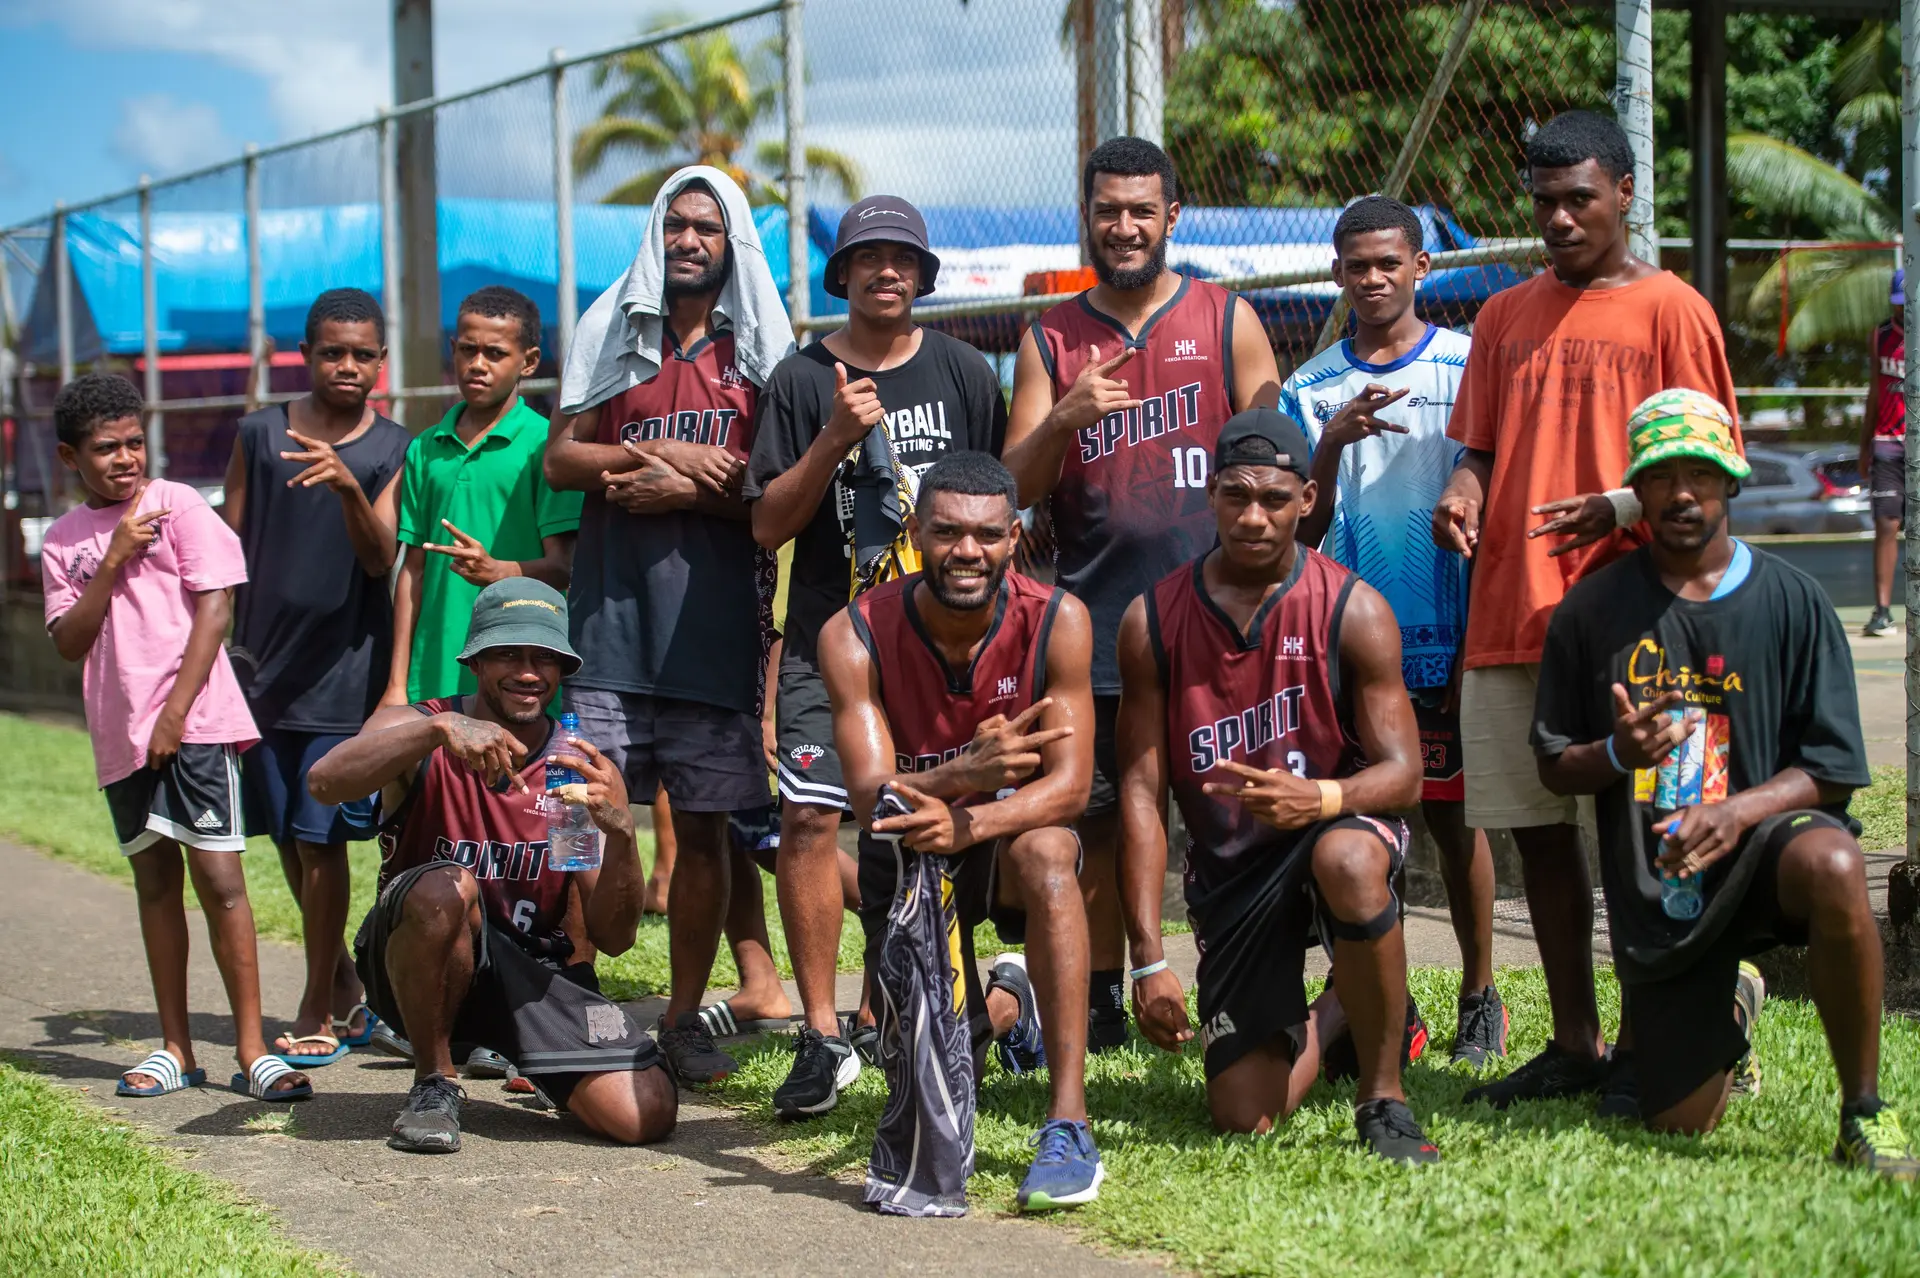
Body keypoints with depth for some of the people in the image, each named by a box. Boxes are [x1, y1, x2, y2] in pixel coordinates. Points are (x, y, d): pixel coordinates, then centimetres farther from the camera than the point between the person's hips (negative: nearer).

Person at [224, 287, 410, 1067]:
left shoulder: (394, 449, 2)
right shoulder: (260, 436, 6)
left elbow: (380, 560, -9)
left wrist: (348, 487, -26)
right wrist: (222, 653, 3)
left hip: (345, 671, -3)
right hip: (263, 665, 3)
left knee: (319, 838, -6)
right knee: (287, 840, 9)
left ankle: (319, 1010, 6)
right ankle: (346, 988, 26)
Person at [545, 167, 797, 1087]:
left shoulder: (760, 351, 9)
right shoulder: (611, 333, 13)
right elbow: (560, 459, 8)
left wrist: (689, 489, -10)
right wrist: (655, 455, -7)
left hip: (713, 610, 0)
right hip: (613, 607, 0)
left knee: (703, 823, 3)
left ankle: (684, 1014, 12)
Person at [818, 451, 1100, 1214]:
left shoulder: (1056, 622, -19)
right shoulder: (856, 636, -19)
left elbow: (1069, 785, -23)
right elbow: (870, 793, -25)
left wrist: (968, 822, -42)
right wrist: (964, 772, -46)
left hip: (1011, 833, -2)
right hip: (911, 857, 2)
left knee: (1046, 851, -37)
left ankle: (1068, 1125, -35)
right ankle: (999, 1006, 35)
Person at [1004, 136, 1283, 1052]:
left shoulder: (1227, 321, 6)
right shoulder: (1049, 340, 10)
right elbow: (1012, 490, 4)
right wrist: (1064, 419, -14)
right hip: (1096, 622, 1)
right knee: (1101, 822, 3)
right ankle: (1102, 1001, 13)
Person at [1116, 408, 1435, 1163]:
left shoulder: (1352, 611, -11)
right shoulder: (1153, 622, -7)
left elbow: (1403, 772, -15)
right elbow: (1141, 794, -7)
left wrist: (1315, 799, -39)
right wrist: (1148, 959, -14)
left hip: (1333, 825, -2)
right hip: (1229, 868, 2)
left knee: (1348, 861, -41)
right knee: (1244, 1118, -7)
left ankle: (1384, 1100, -21)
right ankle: (1329, 1017, 30)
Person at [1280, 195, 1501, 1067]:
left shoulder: (1467, 370, 0)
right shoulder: (1311, 390, 6)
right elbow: (1302, 532, 2)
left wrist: (1477, 644, -3)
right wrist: (1332, 444, -16)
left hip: (1443, 641, -2)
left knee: (1452, 816, 4)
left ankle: (1479, 997, 17)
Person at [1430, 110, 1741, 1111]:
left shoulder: (1670, 310, 0)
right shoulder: (1505, 317, 17)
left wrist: (1616, 511, -19)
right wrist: (1462, 494, -2)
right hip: (1506, 614, 5)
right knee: (1539, 833, 7)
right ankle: (1573, 1044, 16)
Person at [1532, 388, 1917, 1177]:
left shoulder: (1791, 601, 0)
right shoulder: (1594, 610, 3)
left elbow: (1832, 771, -4)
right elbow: (1553, 768, 7)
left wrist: (1739, 811, -22)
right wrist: (1618, 754, -16)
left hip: (1760, 842, -2)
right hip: (1655, 890, 2)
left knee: (1832, 866, -39)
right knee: (1680, 1121, -2)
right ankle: (1732, 1003, 36)